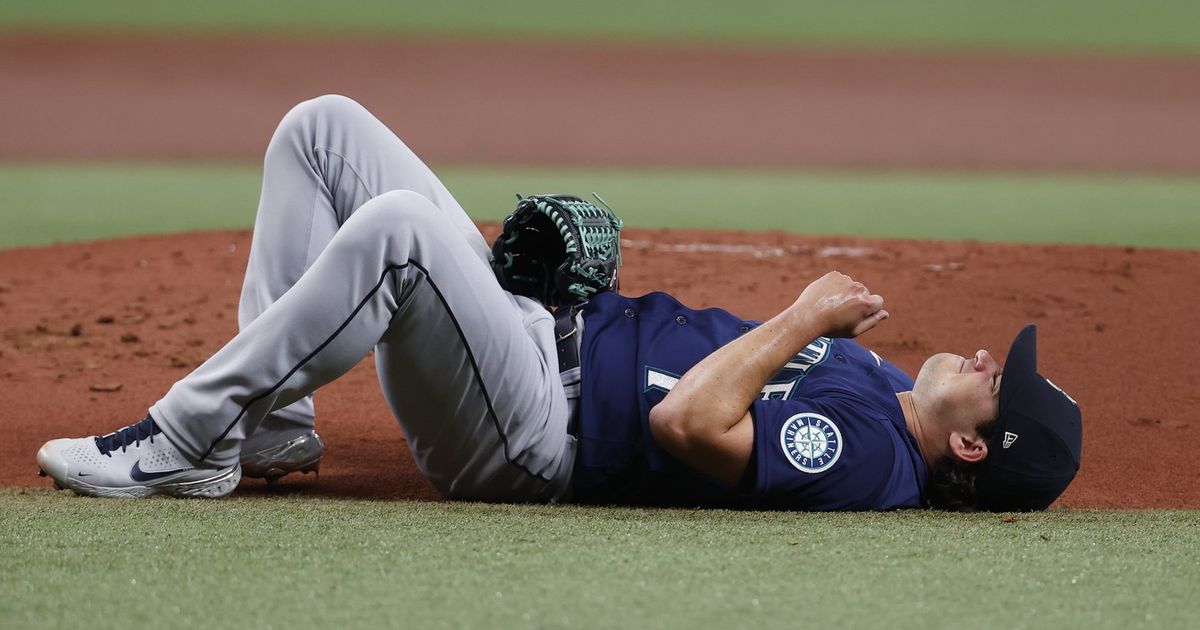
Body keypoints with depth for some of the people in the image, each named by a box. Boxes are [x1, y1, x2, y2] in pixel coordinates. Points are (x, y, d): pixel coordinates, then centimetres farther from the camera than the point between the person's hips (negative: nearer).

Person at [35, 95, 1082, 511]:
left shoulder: (868, 458, -20)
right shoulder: (877, 382, 9)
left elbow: (689, 423, -33)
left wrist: (806, 316, -21)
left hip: (527, 437, -10)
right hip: (552, 328, 10)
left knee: (398, 224, -37)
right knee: (322, 127, 6)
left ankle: (186, 443, -21)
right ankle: (272, 420, 7)